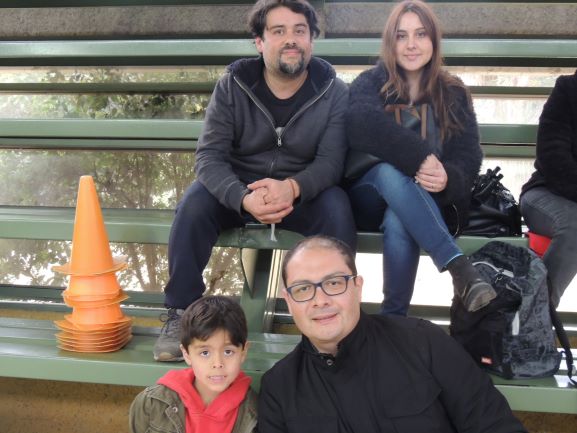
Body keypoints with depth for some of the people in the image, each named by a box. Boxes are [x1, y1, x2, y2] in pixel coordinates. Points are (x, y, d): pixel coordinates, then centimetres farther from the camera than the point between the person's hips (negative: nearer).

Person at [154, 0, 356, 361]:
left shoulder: (334, 92, -6)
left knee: (337, 208, -32)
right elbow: (210, 155, -15)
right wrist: (244, 198, -38)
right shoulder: (233, 85, -6)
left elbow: (331, 160, -15)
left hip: (304, 192, 0)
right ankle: (181, 314, -14)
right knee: (193, 205, -29)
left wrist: (292, 188, -39)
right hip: (237, 188, 1)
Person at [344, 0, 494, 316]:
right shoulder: (369, 83, 3)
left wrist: (447, 178, -28)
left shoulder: (454, 93, 10)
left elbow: (469, 155, -2)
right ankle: (459, 269, -42)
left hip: (430, 202, 1)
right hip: (370, 200, -1)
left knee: (399, 221, -35)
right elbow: (363, 128, -20)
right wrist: (421, 158, -34)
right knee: (389, 170, -36)